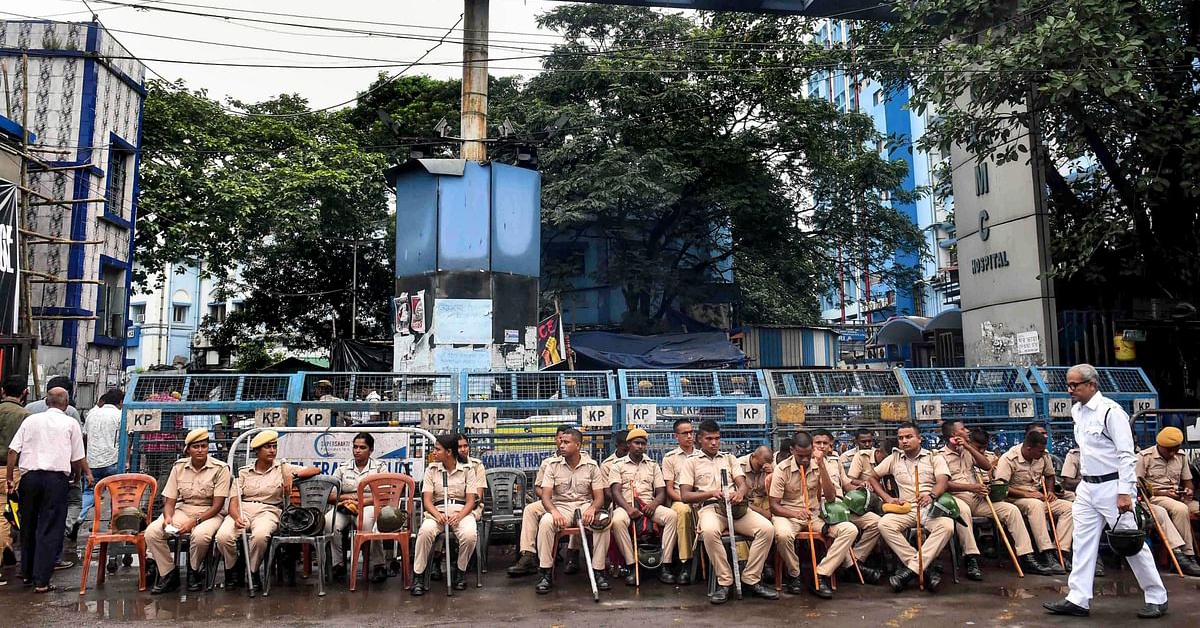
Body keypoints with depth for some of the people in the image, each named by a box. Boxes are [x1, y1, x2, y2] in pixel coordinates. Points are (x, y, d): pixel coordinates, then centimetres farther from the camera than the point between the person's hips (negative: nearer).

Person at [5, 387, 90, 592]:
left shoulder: (31, 420, 10)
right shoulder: (70, 423, 3)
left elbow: (13, 451, 5)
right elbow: (78, 459, 3)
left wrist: (9, 478, 11)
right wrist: (78, 476, 21)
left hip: (30, 476, 3)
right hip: (56, 478, -3)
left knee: (28, 526, 18)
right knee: (49, 530, 0)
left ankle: (27, 573, 30)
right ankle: (41, 581, -2)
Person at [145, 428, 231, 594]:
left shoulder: (220, 468, -8)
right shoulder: (179, 467, 5)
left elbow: (217, 505, -11)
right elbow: (169, 500, 5)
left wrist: (194, 521, -23)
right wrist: (168, 517, -17)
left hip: (209, 513, -4)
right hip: (182, 510, 4)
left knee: (200, 535, -36)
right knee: (152, 531, -21)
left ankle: (194, 572, -4)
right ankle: (169, 574, -3)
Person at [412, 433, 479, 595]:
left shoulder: (467, 469, 4)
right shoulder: (432, 469, 8)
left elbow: (471, 501, 0)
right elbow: (427, 500, 2)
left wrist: (459, 516, -20)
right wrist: (437, 515, -19)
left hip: (462, 510, -1)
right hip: (437, 511, 1)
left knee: (469, 535, -33)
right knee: (425, 531, -33)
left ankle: (461, 571, -3)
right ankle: (418, 576, -17)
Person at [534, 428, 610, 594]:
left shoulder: (591, 466, 3)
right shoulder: (553, 465, 3)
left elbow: (599, 497, 0)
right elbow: (546, 495, -4)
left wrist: (592, 508, -25)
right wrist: (554, 511, -26)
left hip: (585, 506, 0)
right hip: (560, 506, 0)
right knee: (545, 522, -32)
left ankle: (598, 571, -18)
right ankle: (545, 573, -20)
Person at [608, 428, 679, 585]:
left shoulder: (653, 465, 19)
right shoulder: (618, 465, 11)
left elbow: (661, 492, 12)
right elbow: (615, 491, -1)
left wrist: (654, 504, -12)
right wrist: (628, 508, -20)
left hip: (649, 506, 2)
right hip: (625, 505, -2)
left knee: (672, 515, -28)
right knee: (618, 521, -38)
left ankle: (664, 565, -26)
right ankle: (631, 565, -28)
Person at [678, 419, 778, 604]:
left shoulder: (729, 458, 24)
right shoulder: (691, 462, 13)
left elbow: (744, 484, 13)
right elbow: (685, 495, 4)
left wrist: (740, 492, -14)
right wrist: (711, 493, -12)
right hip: (709, 508, -3)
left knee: (767, 528, -24)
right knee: (710, 531, -40)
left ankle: (751, 580, -14)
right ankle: (724, 582, -23)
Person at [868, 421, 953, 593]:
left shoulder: (934, 458, 9)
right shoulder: (894, 458, 16)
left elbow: (943, 481, -8)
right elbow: (872, 478, 19)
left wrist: (931, 495, -30)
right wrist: (887, 498, 3)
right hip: (906, 509, 2)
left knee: (947, 525, -35)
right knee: (884, 524, -29)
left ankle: (911, 569, -31)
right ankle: (925, 569, -26)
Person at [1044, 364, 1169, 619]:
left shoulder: (1110, 411, -15)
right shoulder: (1077, 410, 9)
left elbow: (1127, 454, -18)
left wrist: (1124, 492, -21)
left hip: (1112, 487, -8)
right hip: (1087, 487, 8)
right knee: (1083, 542, 6)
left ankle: (1156, 598, 19)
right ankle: (1078, 600, 9)